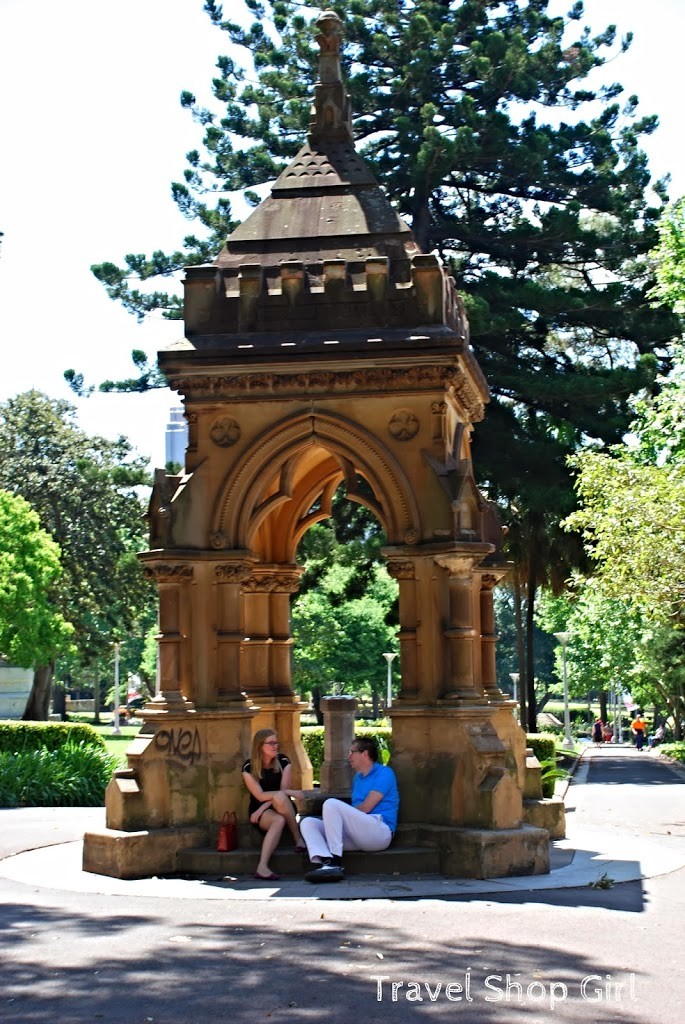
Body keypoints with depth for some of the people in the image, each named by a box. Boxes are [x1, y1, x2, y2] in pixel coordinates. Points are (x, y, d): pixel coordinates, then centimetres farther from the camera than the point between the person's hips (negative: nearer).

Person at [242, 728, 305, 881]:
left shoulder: (283, 762, 1)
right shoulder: (249, 768, -5)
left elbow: (281, 793, -6)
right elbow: (260, 796, -13)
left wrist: (262, 809, -18)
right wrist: (289, 792, -22)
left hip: (282, 809, 2)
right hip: (259, 812, -2)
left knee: (279, 797, -36)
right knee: (279, 820, -39)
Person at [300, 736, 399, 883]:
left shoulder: (384, 773, 0)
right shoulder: (357, 778, 27)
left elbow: (365, 808, -9)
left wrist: (333, 815, 3)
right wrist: (332, 818, 2)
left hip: (380, 831, -8)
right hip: (358, 837, 9)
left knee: (331, 804, -25)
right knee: (308, 822, -5)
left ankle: (335, 863, -30)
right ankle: (321, 862, -36)